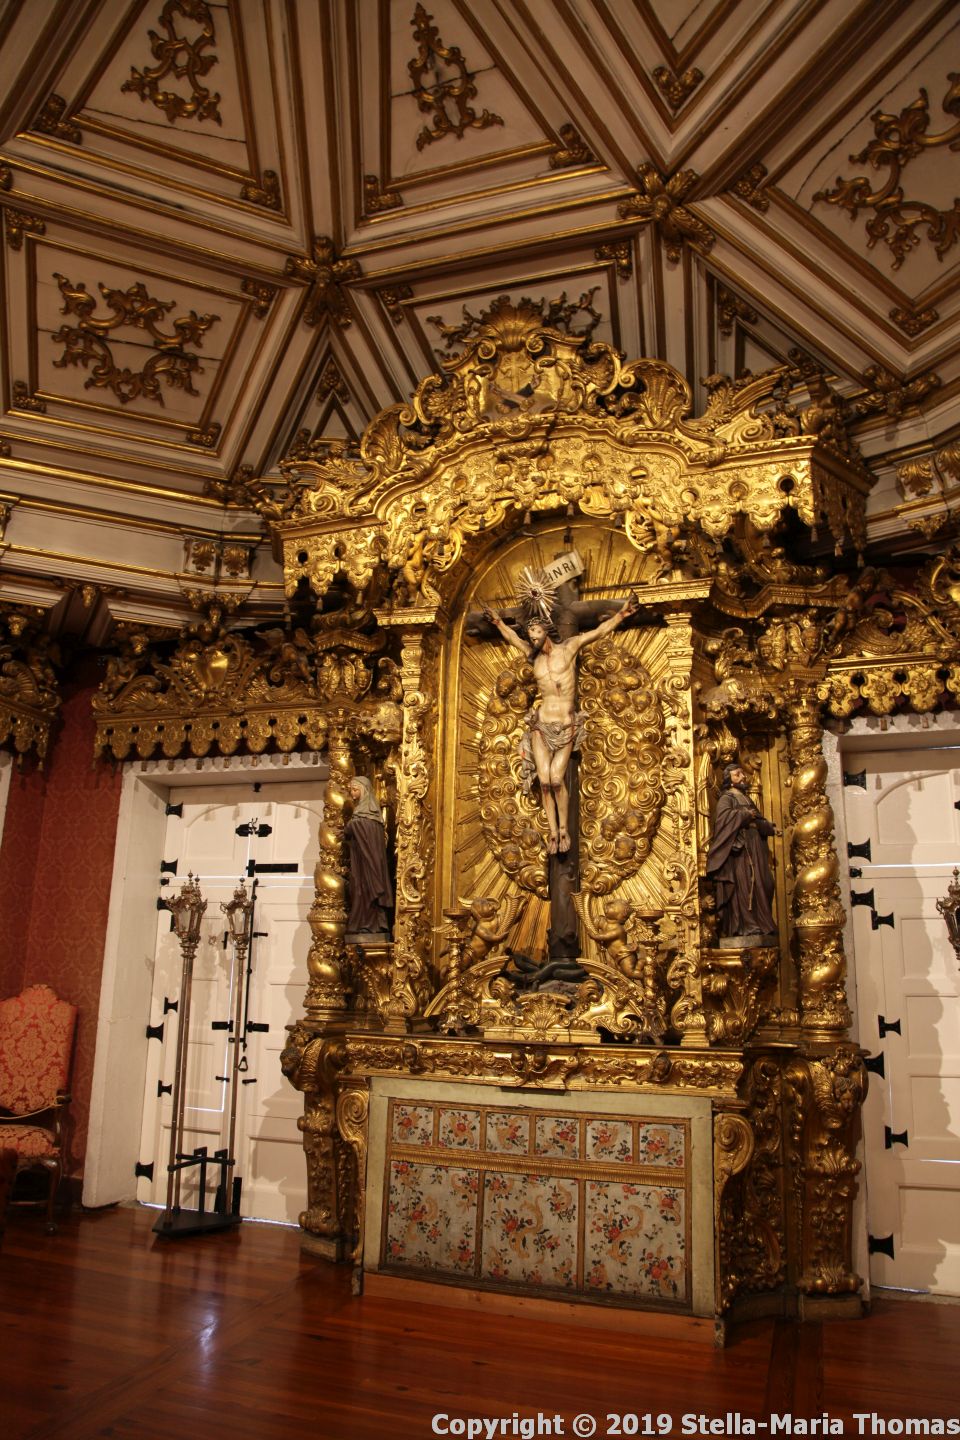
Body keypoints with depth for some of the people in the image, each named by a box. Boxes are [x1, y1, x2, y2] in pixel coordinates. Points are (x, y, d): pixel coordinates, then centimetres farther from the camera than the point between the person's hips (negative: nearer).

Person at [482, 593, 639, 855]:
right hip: (541, 726, 3)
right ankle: (552, 830, 6)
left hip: (567, 727, -3)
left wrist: (621, 613, -17)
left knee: (557, 779, -13)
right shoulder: (534, 655, 10)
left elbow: (600, 631, -6)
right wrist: (498, 621, 36)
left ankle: (564, 827, 5)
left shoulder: (569, 647, -1)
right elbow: (513, 637, 27)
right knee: (544, 780, -5)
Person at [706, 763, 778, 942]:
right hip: (738, 846, -8)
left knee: (758, 884, 2)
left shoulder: (746, 798, 25)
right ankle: (743, 925, -17)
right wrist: (744, 814, -13)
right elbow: (723, 815, -19)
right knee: (742, 885, -14)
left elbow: (759, 821, 26)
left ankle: (758, 924, 3)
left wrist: (770, 828, 9)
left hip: (754, 848, 8)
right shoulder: (726, 798, 1)